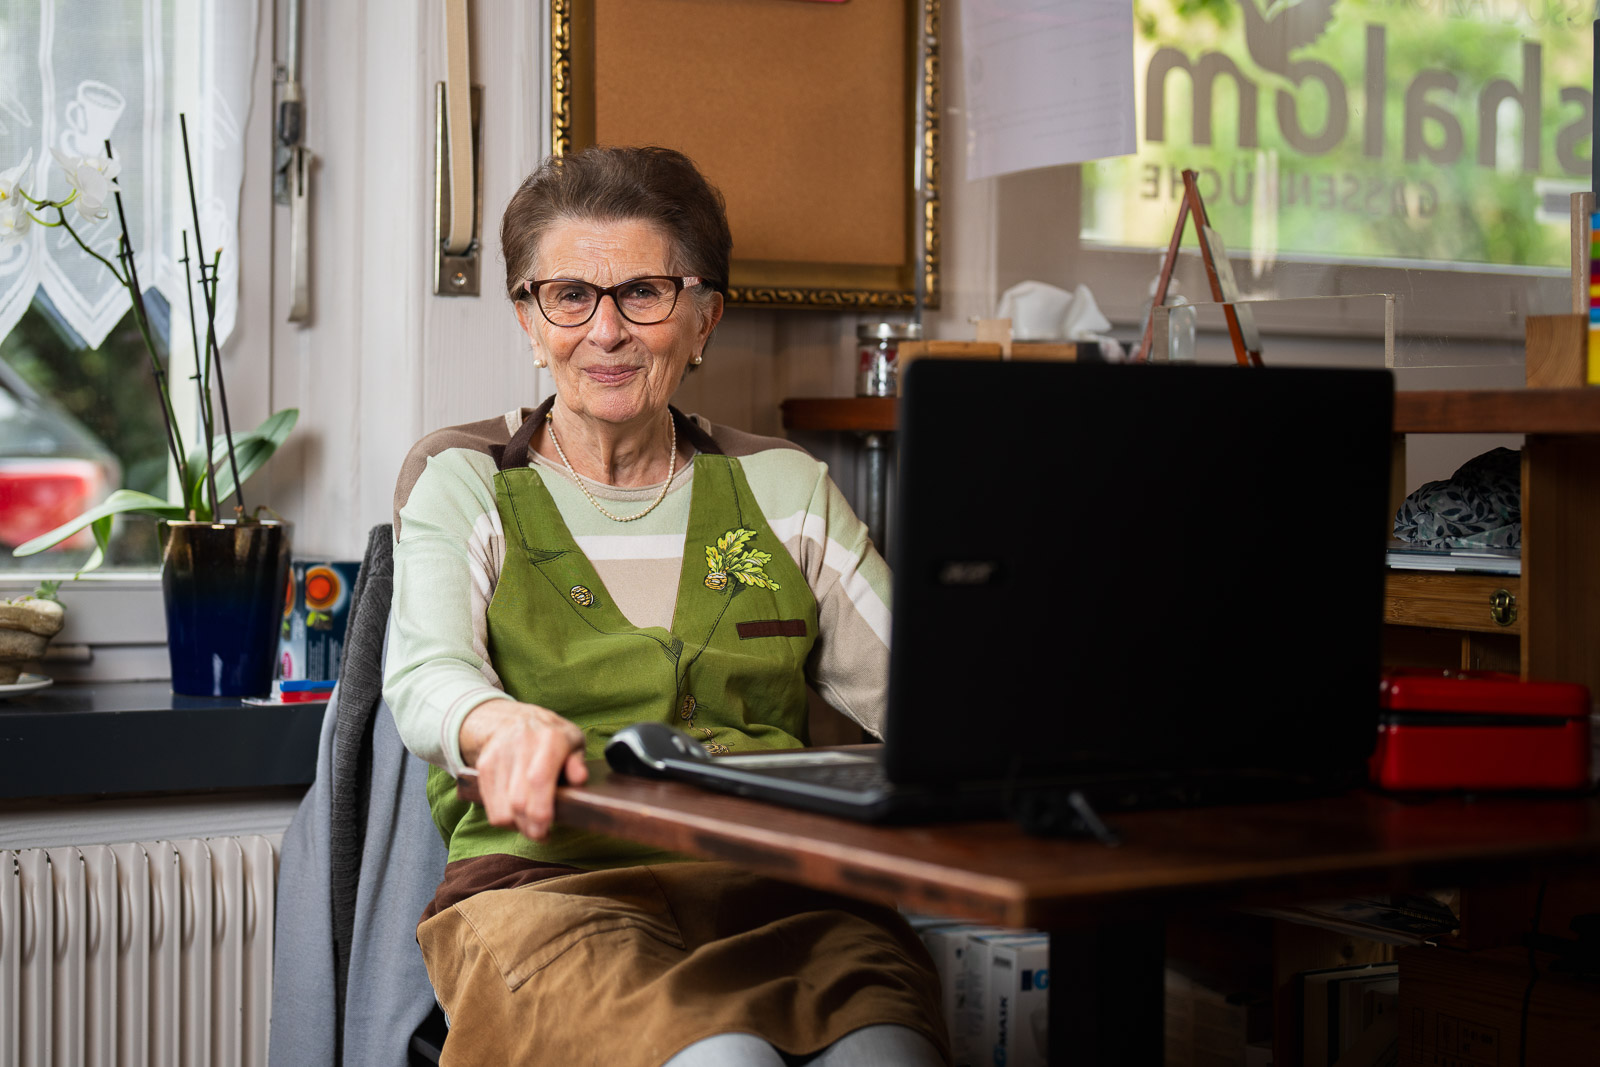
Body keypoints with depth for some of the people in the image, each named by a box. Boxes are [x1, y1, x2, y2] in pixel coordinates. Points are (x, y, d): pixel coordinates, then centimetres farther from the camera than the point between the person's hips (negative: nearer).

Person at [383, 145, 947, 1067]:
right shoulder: (463, 481, 12)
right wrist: (506, 725, -31)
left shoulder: (785, 490, 20)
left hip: (775, 889, 3)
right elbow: (426, 675, -6)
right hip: (548, 881, -2)